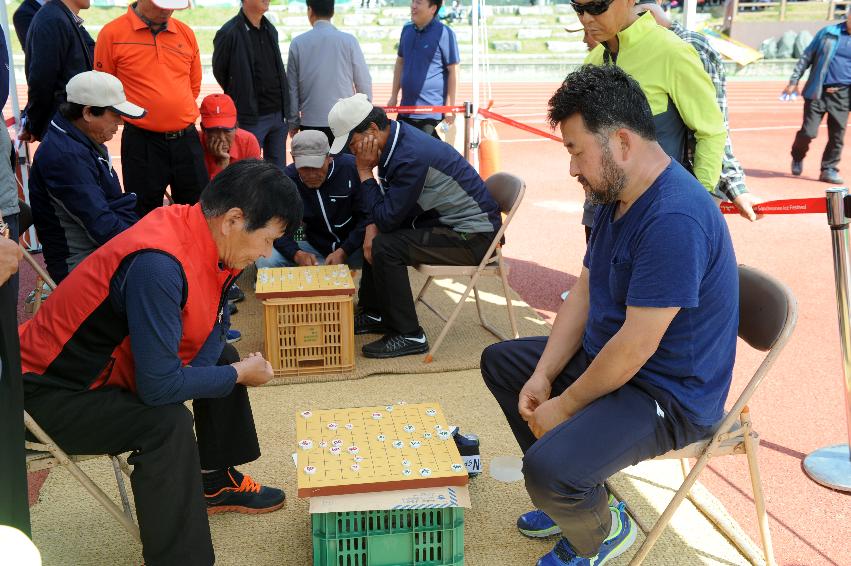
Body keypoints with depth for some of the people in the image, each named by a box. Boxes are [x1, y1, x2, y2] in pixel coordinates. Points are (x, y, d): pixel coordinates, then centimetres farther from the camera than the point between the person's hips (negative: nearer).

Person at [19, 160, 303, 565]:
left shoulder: (204, 233, -9)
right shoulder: (160, 265, -35)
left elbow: (213, 323, 5)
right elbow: (159, 387, -32)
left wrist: (231, 367, -15)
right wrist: (239, 375, -18)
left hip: (108, 363, 10)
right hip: (52, 392, -9)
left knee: (224, 358, 12)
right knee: (168, 423, -30)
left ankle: (218, 482, 28)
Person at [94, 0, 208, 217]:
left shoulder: (185, 33, 6)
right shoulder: (112, 34, -6)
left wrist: (180, 114, 13)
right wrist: (134, 114, 5)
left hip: (187, 139, 4)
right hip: (142, 142, -3)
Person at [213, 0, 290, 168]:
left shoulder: (271, 30, 10)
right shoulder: (229, 33, -11)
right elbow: (219, 71, -2)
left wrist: (285, 110, 13)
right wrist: (240, 98, 5)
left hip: (279, 115, 6)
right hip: (252, 118, -6)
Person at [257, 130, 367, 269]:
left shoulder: (351, 168, -17)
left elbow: (367, 216, -13)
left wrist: (343, 252, -22)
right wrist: (297, 254, -23)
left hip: (354, 246, -4)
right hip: (316, 248, 4)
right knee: (265, 261, -18)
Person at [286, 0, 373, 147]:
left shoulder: (297, 43, 0)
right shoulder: (349, 41, -3)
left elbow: (292, 87, 5)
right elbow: (364, 83, 0)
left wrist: (293, 122, 14)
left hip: (310, 123, 1)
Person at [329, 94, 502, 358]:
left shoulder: (411, 157, -28)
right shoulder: (399, 136, 2)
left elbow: (386, 218, -22)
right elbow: (387, 204, 12)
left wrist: (364, 172, -15)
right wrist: (373, 226, -6)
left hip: (473, 237, -10)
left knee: (384, 247, -21)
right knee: (377, 235, 17)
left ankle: (409, 336, -10)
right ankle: (374, 314, 28)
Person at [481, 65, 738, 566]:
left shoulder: (675, 219, -30)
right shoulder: (618, 195, 4)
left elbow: (636, 346, -29)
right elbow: (584, 294, 6)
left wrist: (565, 406, -17)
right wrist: (543, 377, -4)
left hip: (669, 394, -10)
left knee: (548, 467, -29)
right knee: (500, 360, 18)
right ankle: (572, 496, 19)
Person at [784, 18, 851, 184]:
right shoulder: (828, 33, 4)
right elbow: (806, 57, 7)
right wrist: (794, 81, 2)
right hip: (817, 92, -2)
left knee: (837, 135, 2)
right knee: (808, 131, -5)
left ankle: (829, 170, 16)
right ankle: (797, 157, 24)